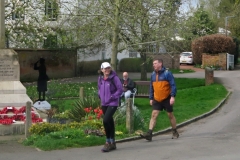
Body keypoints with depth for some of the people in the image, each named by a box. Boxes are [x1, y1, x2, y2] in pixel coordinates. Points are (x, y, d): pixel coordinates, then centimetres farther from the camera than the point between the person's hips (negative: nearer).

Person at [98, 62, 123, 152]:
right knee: (110, 122, 14)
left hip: (112, 104, -6)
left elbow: (120, 89, -10)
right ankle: (113, 143, 24)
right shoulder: (100, 78, 5)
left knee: (106, 120, -19)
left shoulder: (114, 78, -12)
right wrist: (100, 96, 9)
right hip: (104, 104, 6)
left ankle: (108, 142, -7)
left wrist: (112, 97, -13)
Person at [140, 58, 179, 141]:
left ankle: (175, 132, 23)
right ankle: (149, 133, -13)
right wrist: (151, 98, 13)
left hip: (166, 99, -4)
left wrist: (173, 96, -20)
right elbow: (151, 87, 16)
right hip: (157, 99, 4)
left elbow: (173, 85, -12)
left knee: (170, 115, 8)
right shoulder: (153, 74, 8)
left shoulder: (167, 73, -9)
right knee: (154, 115, -6)